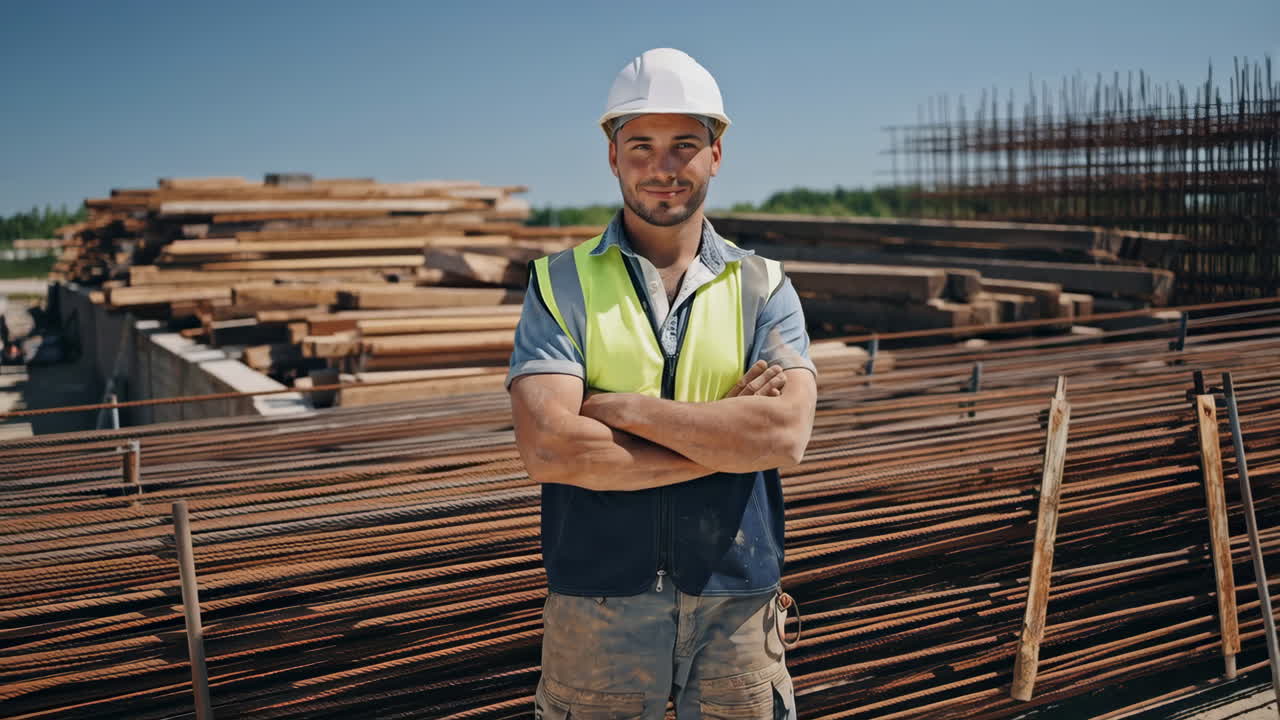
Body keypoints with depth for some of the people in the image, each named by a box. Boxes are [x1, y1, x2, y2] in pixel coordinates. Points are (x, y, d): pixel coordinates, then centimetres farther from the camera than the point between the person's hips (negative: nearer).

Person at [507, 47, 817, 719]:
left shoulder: (763, 288, 3)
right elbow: (547, 448, -16)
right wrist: (725, 434, -14)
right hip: (597, 607, -1)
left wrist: (621, 407, -15)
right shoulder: (561, 284, -1)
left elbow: (785, 435, -14)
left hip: (737, 606, 1)